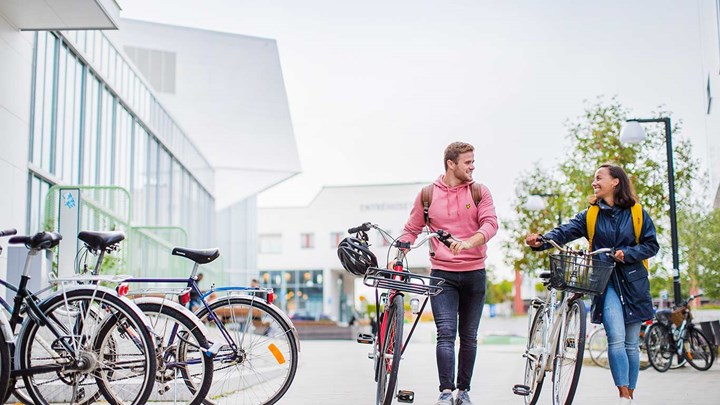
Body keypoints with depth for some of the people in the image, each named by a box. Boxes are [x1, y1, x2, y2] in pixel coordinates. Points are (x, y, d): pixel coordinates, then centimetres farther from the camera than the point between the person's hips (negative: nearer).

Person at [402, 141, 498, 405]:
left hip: (474, 274, 1)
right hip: (442, 274, -1)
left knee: (468, 337, 9)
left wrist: (468, 243, -27)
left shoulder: (479, 192, 3)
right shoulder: (428, 194, 3)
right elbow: (412, 229, 11)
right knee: (446, 333, -12)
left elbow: (490, 224, -9)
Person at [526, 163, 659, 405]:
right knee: (616, 339, -15)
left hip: (633, 283, 0)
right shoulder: (590, 215, 6)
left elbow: (651, 245, 2)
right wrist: (541, 241, -26)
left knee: (631, 343, 5)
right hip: (606, 282, 0)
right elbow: (565, 231, -8)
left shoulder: (637, 214, 4)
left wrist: (627, 254, -15)